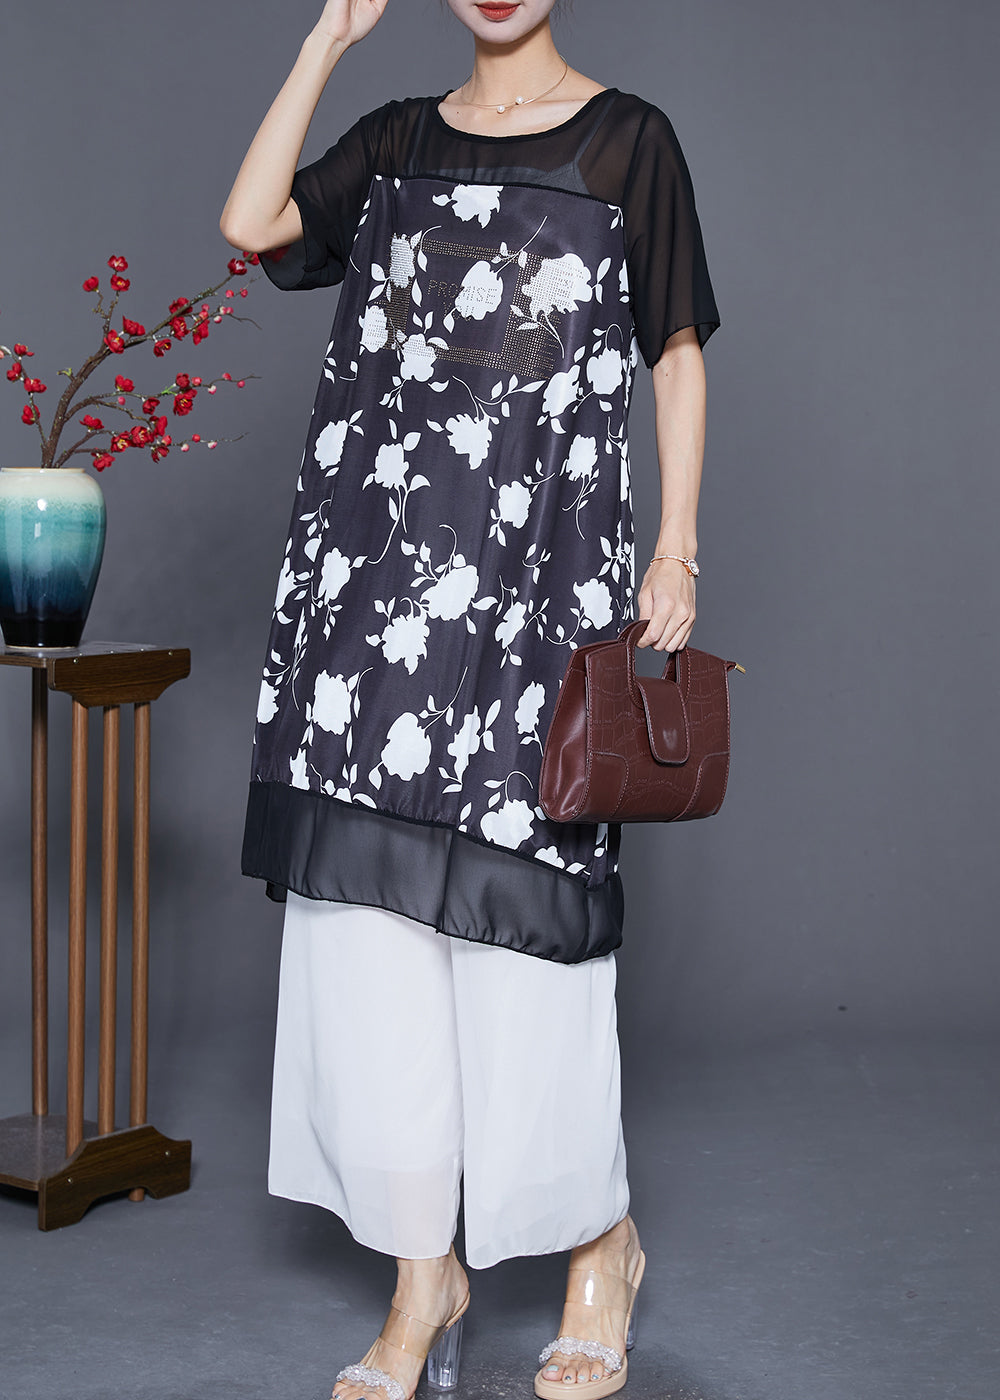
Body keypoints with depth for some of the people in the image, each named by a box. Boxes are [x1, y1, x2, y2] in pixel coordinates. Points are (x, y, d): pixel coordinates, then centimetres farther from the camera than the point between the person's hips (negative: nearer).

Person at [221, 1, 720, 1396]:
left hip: (539, 571, -3)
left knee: (512, 911, -5)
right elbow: (250, 224, -1)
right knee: (374, 918, 1)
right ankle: (424, 1280, 12)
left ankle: (602, 1241, 18)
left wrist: (676, 547, -3)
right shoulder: (395, 142, 15)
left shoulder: (628, 140, 7)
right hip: (376, 568, 4)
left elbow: (679, 354, 6)